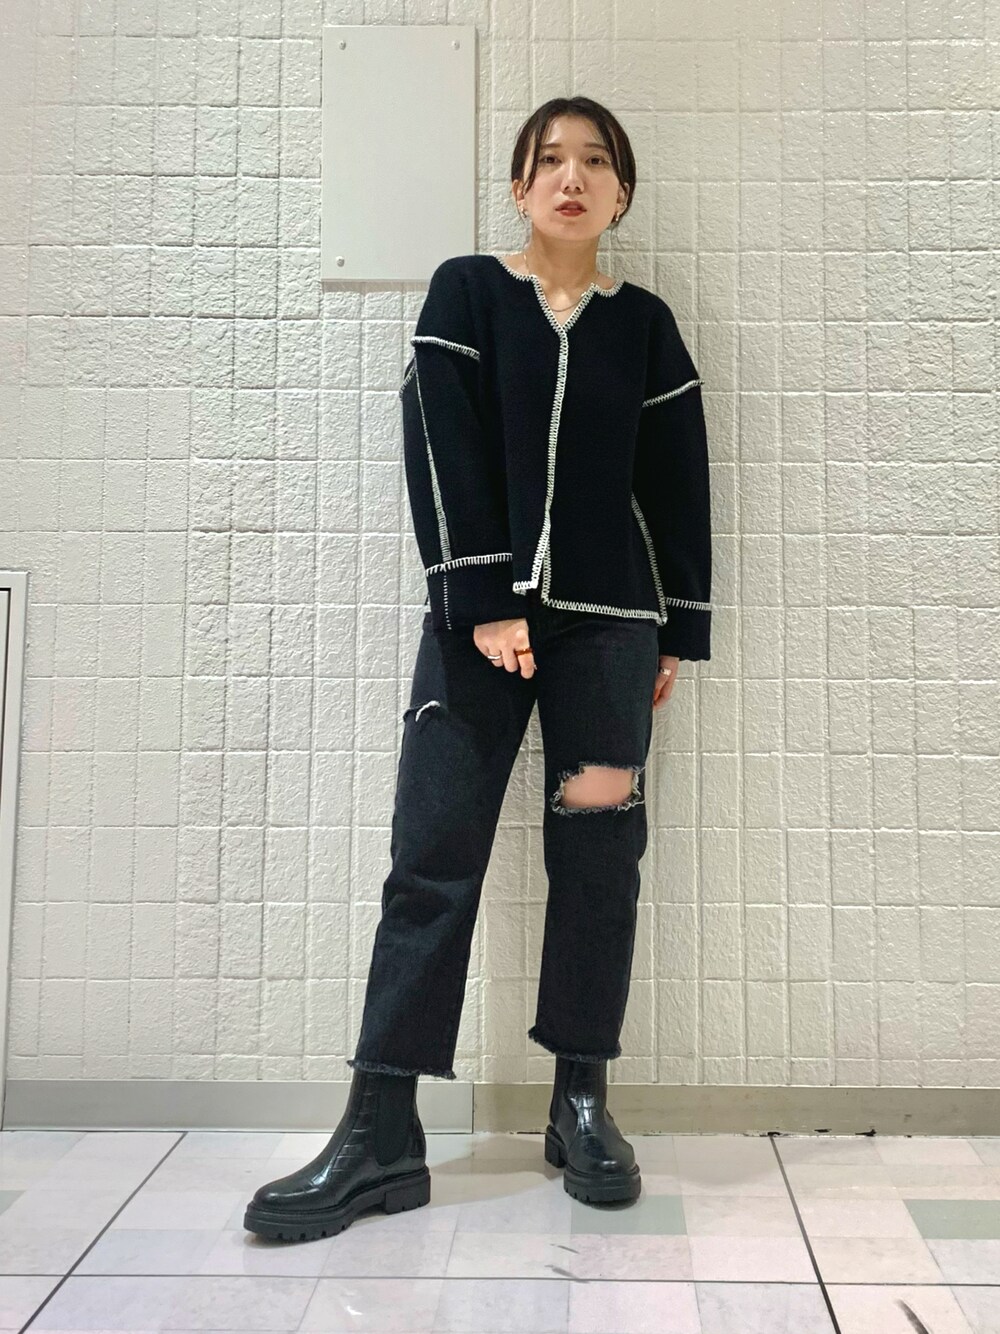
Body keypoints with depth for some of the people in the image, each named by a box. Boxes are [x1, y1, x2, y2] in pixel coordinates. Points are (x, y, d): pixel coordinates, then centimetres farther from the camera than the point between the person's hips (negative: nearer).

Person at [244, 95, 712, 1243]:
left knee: (596, 857, 3)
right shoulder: (464, 292, 6)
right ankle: (382, 1136, 1)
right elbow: (443, 454, -4)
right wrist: (484, 607, -13)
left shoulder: (643, 323, 11)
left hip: (610, 621, 2)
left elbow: (676, 482, 10)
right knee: (433, 856, -5)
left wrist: (680, 632, 6)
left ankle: (581, 1103, 17)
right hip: (476, 612, -1)